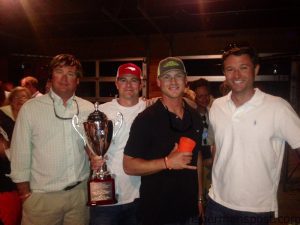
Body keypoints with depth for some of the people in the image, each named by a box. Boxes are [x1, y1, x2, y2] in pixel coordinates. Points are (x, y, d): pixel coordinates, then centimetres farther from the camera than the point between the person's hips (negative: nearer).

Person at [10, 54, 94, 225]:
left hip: (81, 192, 2)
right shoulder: (30, 108, -6)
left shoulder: (89, 109, 1)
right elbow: (20, 153, -3)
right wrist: (25, 192, -1)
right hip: (42, 196, -2)